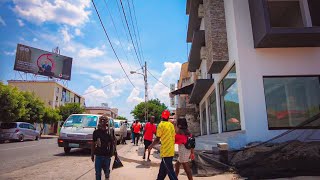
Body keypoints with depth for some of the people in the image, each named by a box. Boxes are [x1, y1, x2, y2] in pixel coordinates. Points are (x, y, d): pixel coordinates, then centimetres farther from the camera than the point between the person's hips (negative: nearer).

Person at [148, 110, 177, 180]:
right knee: (162, 169, 20)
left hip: (166, 151, -7)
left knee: (170, 170, -1)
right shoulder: (171, 125, 8)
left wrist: (151, 146, 4)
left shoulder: (161, 125, -11)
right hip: (171, 150, 7)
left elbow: (157, 139, -10)